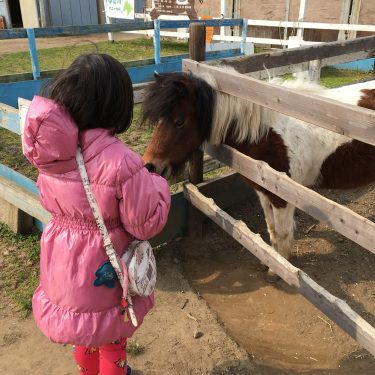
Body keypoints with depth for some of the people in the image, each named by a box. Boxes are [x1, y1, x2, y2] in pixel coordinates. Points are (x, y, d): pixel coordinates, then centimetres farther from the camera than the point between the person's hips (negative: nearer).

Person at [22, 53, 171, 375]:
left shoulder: (48, 146, -13)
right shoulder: (119, 161, -33)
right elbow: (147, 223, -23)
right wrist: (158, 184, -6)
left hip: (60, 260, 6)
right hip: (102, 269, -6)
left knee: (84, 334, 33)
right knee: (110, 335, 24)